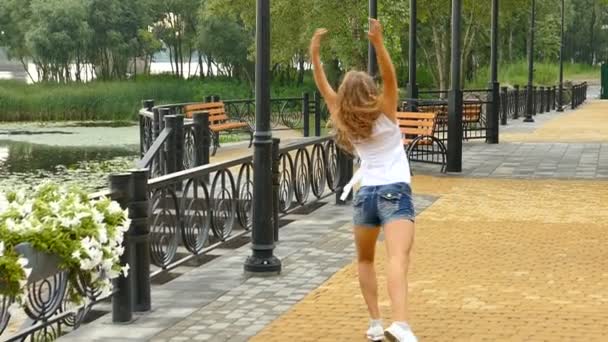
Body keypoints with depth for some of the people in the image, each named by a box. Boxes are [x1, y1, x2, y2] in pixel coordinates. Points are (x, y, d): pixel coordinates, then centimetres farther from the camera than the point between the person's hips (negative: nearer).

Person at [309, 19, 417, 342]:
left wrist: (314, 53, 12)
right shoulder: (385, 113, 0)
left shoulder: (344, 121, 8)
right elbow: (389, 78, -12)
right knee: (397, 258, -20)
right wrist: (378, 43, -24)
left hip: (365, 194, 4)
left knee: (365, 260, 22)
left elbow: (324, 88, 15)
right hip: (395, 193, -3)